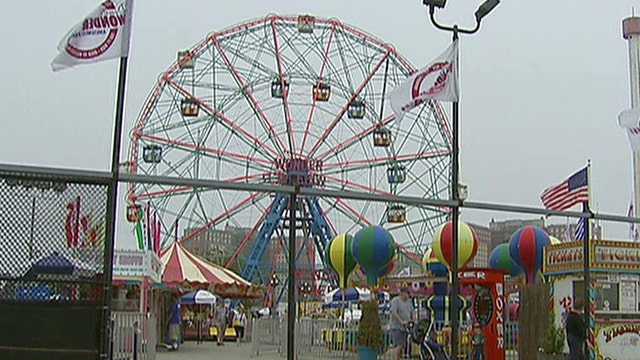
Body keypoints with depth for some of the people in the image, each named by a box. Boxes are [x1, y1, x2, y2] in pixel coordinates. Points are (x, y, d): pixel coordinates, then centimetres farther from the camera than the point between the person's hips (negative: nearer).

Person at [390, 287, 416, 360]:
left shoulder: (409, 302, 15)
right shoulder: (396, 300, -7)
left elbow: (412, 313, 16)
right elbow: (393, 313, -19)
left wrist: (415, 322, -2)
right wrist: (401, 322, -26)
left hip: (405, 328, 7)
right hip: (396, 327, -7)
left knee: (403, 346, 3)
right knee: (399, 346, -14)